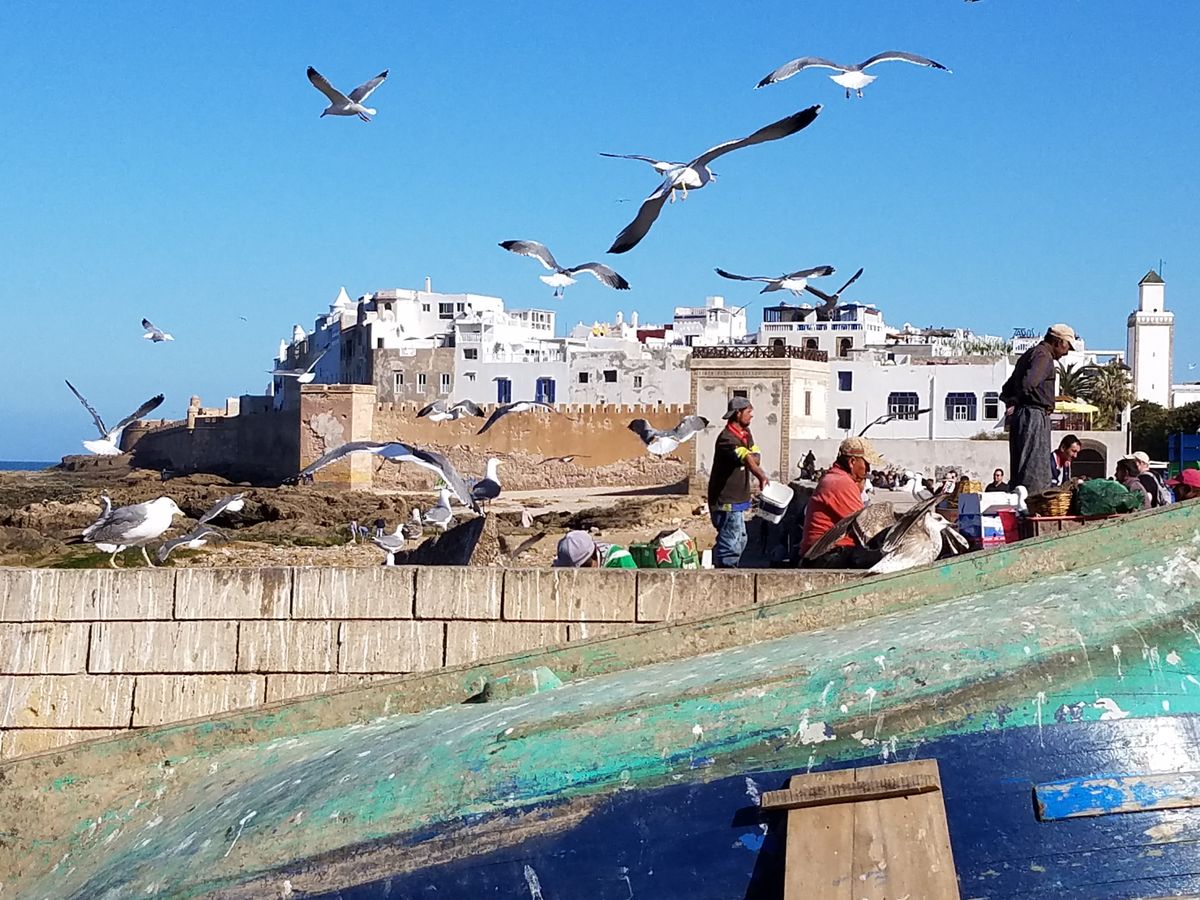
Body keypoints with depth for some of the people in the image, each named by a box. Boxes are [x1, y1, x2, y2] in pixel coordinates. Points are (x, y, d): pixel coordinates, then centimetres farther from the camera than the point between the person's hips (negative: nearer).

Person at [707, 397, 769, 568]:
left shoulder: (745, 433, 10)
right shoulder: (727, 438, -22)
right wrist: (760, 475, -53)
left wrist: (750, 459, -20)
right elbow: (747, 459, -39)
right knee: (730, 543, -11)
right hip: (726, 501, -11)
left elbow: (756, 457, 2)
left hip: (737, 499, 11)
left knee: (740, 540, 23)